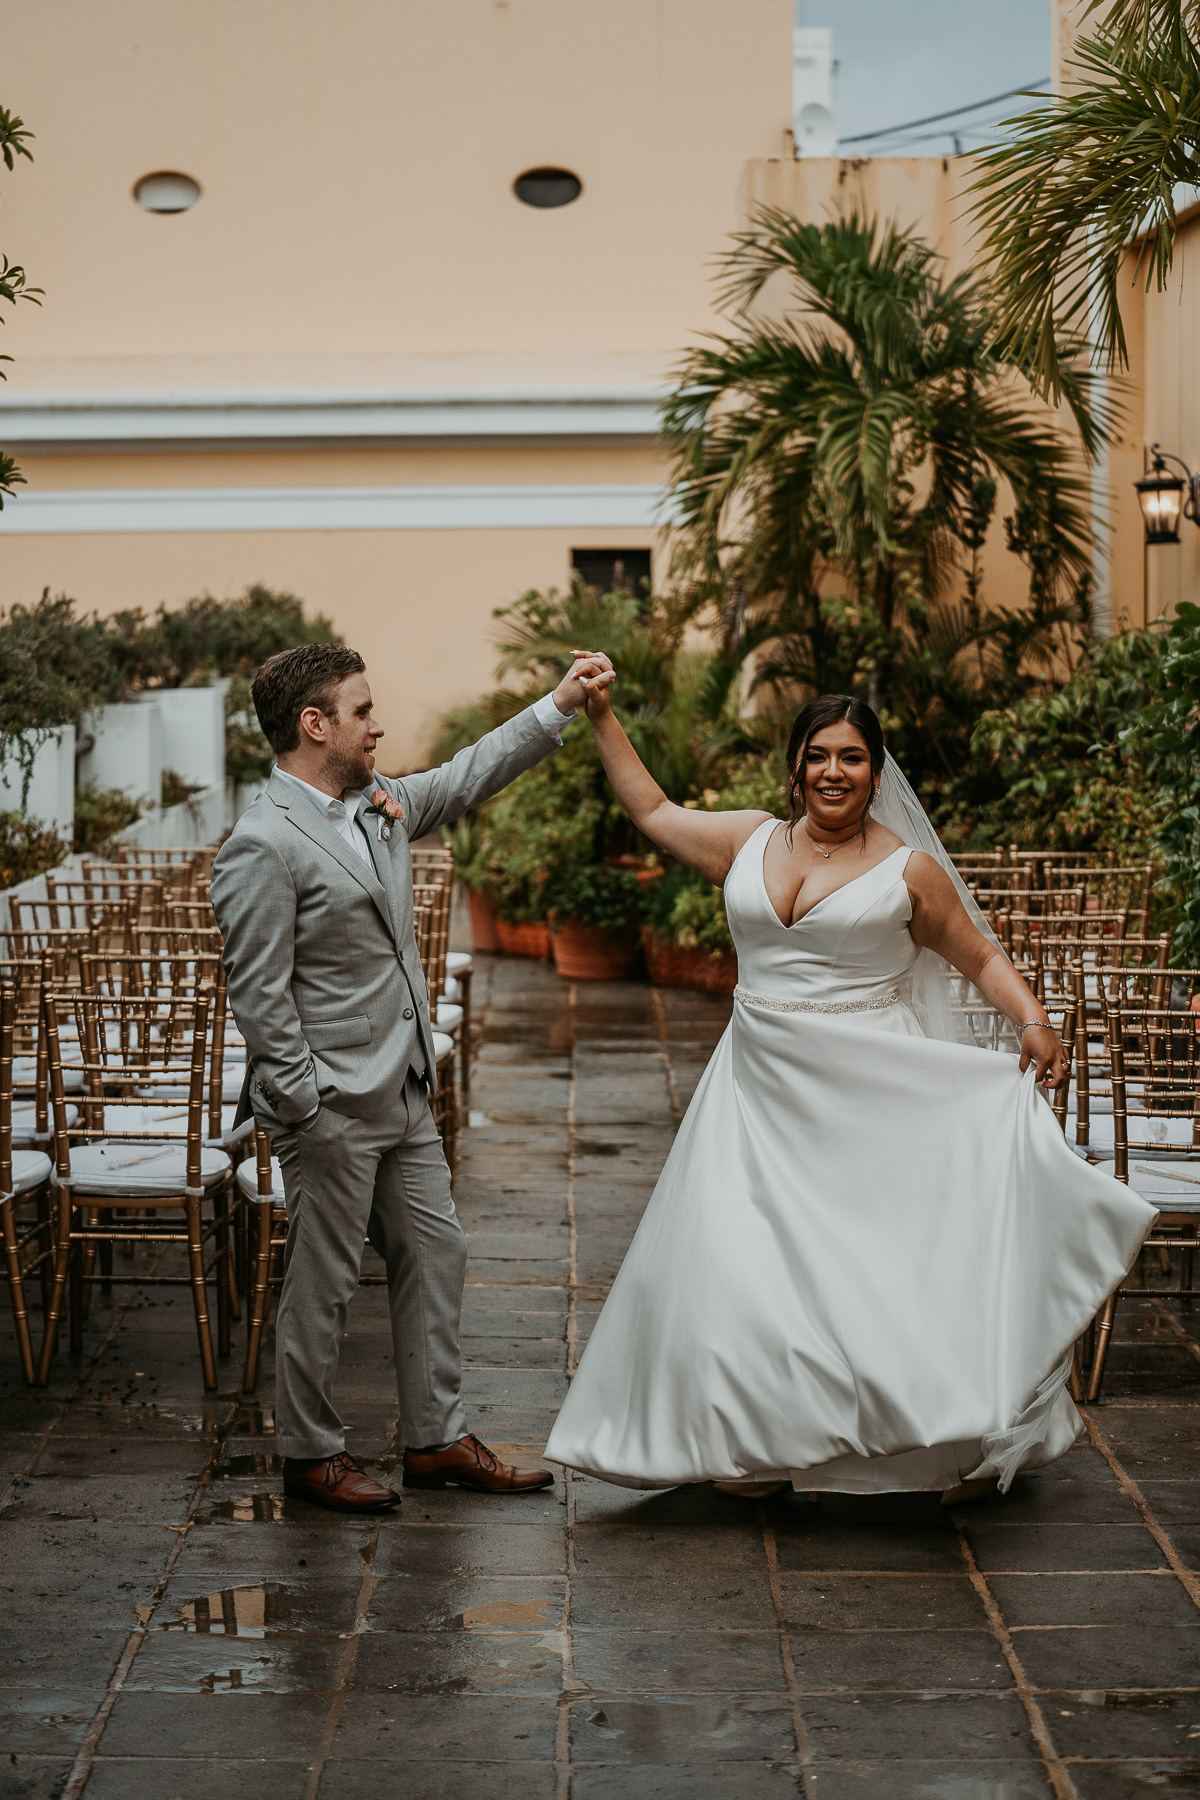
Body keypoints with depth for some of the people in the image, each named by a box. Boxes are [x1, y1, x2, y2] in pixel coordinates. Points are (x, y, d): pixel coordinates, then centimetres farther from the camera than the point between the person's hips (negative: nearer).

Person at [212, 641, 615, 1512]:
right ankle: (311, 1454, 19)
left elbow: (466, 779, 20)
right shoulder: (263, 846, -17)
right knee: (324, 1280, 3)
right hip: (332, 1107, -9)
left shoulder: (378, 803, 8)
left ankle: (438, 1438, 23)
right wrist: (306, 1107, -18)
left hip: (404, 1095, 9)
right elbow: (260, 996, -18)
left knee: (436, 1253, 12)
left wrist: (560, 705, 14)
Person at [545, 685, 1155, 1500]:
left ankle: (963, 1440, 13)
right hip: (762, 1091, 4)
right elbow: (653, 809, 19)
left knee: (893, 1262, -2)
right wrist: (604, 718, 18)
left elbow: (982, 958, 5)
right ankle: (761, 1440, 15)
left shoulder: (908, 868, 0)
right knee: (745, 1266, 1)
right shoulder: (752, 840, 9)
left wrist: (1034, 1022, -12)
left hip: (870, 1095, -3)